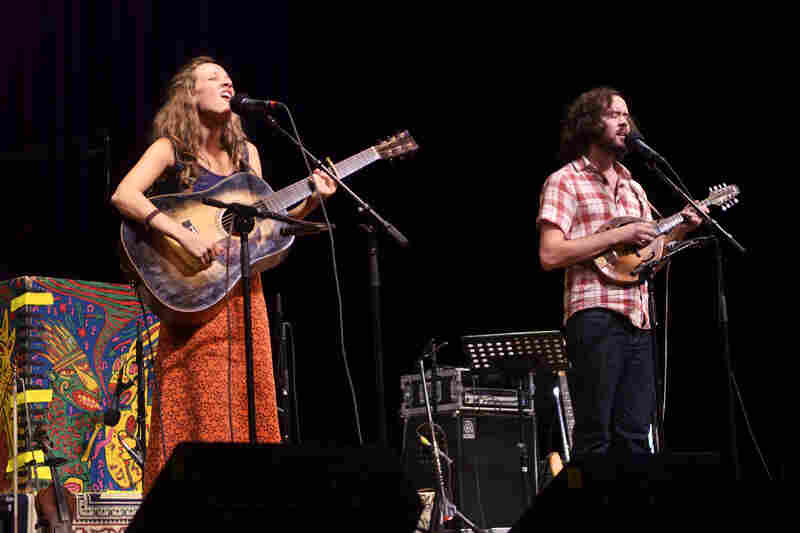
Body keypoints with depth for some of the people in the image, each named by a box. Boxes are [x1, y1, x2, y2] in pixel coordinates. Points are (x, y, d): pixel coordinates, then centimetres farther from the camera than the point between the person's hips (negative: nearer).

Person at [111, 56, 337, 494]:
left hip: (244, 293, 6)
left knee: (251, 408, 3)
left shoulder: (245, 152, 13)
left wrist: (310, 202, 2)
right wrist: (185, 235, -28)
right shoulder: (171, 149, -4)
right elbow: (123, 196, -20)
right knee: (200, 412, -10)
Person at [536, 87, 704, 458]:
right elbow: (549, 255, -11)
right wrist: (620, 235, -13)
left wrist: (680, 231, 7)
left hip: (637, 319, 7)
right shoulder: (565, 181, 1)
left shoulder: (633, 188, 23)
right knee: (595, 434, -7)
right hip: (595, 317, -7)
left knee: (634, 434, 4)